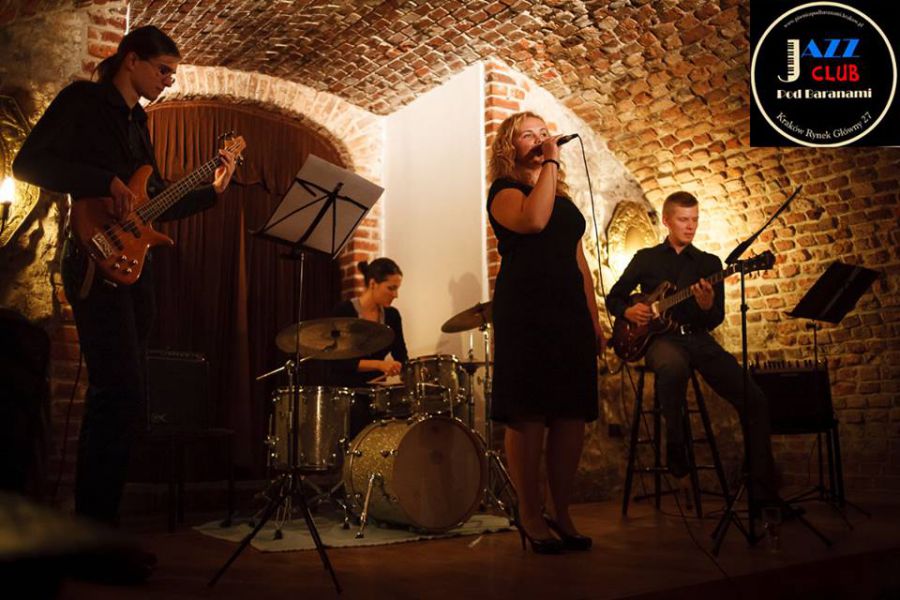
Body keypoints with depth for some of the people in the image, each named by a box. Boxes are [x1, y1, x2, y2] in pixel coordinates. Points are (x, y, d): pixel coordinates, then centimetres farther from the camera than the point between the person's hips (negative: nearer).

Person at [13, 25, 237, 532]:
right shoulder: (82, 100, 0)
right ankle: (94, 527, -7)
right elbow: (29, 163, -13)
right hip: (98, 262, -8)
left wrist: (212, 191, 16)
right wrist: (108, 182, -20)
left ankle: (100, 525, 16)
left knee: (118, 396, 8)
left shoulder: (137, 121, 22)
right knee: (123, 395, -15)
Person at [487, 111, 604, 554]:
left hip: (570, 313, 7)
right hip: (524, 313, -6)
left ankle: (560, 513, 14)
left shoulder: (563, 198, 24)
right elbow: (533, 220, -21)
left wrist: (594, 319, 16)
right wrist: (550, 163, -11)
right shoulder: (505, 190, 3)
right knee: (529, 417, -6)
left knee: (572, 417, 3)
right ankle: (530, 516, 6)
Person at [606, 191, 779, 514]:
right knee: (674, 366, -43)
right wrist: (628, 311, -5)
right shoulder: (646, 258, 12)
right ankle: (675, 445, -21)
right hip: (661, 338, -3)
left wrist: (707, 306, -16)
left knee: (754, 401, -16)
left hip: (697, 338, 3)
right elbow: (613, 297, 18)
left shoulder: (709, 263, 14)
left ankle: (764, 492, -6)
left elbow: (716, 320, 8)